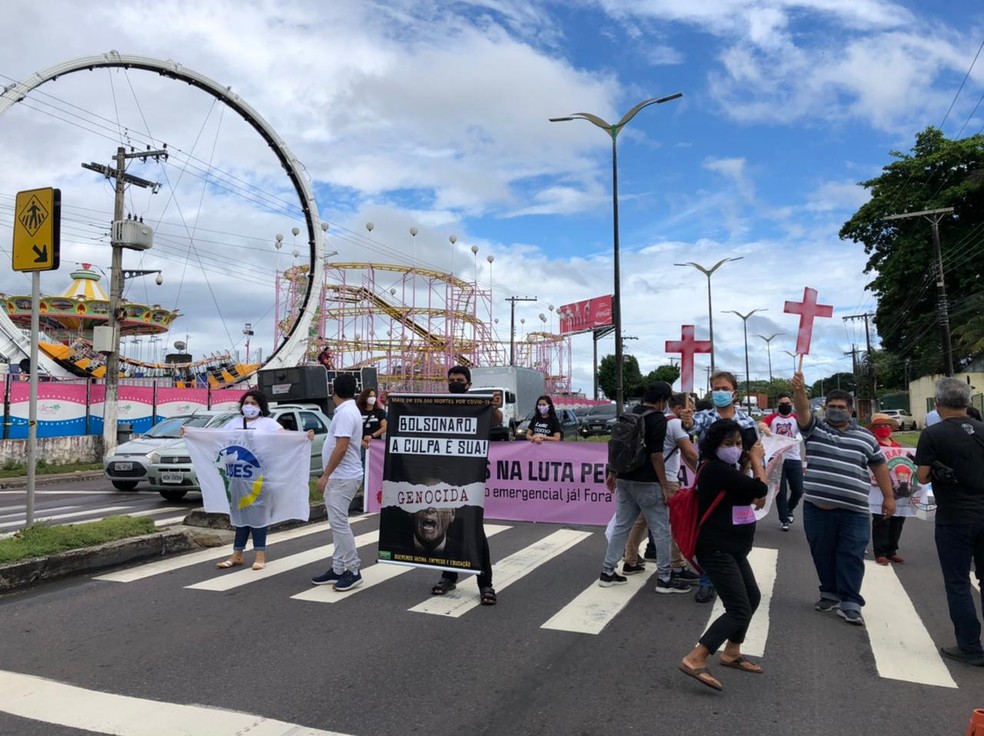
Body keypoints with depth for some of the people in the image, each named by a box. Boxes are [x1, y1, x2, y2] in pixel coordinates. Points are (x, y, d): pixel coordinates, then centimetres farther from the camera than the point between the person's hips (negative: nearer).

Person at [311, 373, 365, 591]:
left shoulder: (345, 413, -18)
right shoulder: (349, 411, 15)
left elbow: (341, 447, -25)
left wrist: (325, 475, -20)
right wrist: (329, 476, 23)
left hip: (342, 478, -10)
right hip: (340, 477, 10)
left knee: (339, 523, -8)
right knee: (337, 524, 13)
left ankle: (353, 571, -1)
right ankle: (338, 569, 19)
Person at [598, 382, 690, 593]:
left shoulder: (629, 415, 12)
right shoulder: (658, 419, -12)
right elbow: (655, 455, -17)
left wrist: (613, 474, 22)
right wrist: (664, 486, -13)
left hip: (625, 479, 8)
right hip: (646, 482, -8)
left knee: (621, 526, 13)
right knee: (661, 530, 3)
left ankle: (607, 572, 16)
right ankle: (664, 579, 9)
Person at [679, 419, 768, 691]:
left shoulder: (726, 469, 11)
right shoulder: (716, 469, -21)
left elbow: (750, 495, 12)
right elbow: (760, 489, -22)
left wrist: (748, 464, 4)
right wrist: (756, 459, -6)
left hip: (732, 549, 11)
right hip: (717, 551, -11)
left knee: (752, 598, 21)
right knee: (739, 609, -14)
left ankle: (731, 654, 33)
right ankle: (694, 659, -16)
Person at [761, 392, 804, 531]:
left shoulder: (797, 418, 4)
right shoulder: (772, 418, 0)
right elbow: (761, 424, -18)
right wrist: (765, 428, -42)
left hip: (794, 459, 2)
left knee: (798, 490, 7)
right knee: (781, 491, 5)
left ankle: (789, 509, 36)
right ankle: (784, 519, 17)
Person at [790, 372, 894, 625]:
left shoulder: (865, 437, 9)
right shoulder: (814, 428, 4)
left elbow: (879, 465, 15)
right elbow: (803, 410, -15)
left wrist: (888, 497, 12)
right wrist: (799, 390, -35)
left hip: (853, 511, 0)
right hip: (817, 507, 1)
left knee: (851, 557, 0)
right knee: (822, 555, 11)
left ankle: (850, 603, 6)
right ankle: (830, 594, 27)